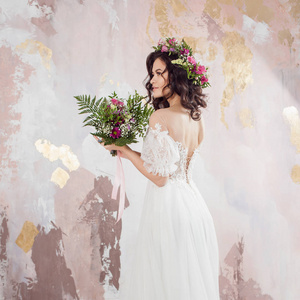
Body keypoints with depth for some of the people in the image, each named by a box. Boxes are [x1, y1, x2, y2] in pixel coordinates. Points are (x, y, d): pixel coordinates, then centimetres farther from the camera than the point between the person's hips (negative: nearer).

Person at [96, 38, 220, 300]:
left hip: (168, 205, -8)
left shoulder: (161, 117, -15)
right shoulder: (196, 120, 8)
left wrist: (126, 150, -5)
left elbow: (159, 176, -17)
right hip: (193, 203, 8)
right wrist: (129, 152, 17)